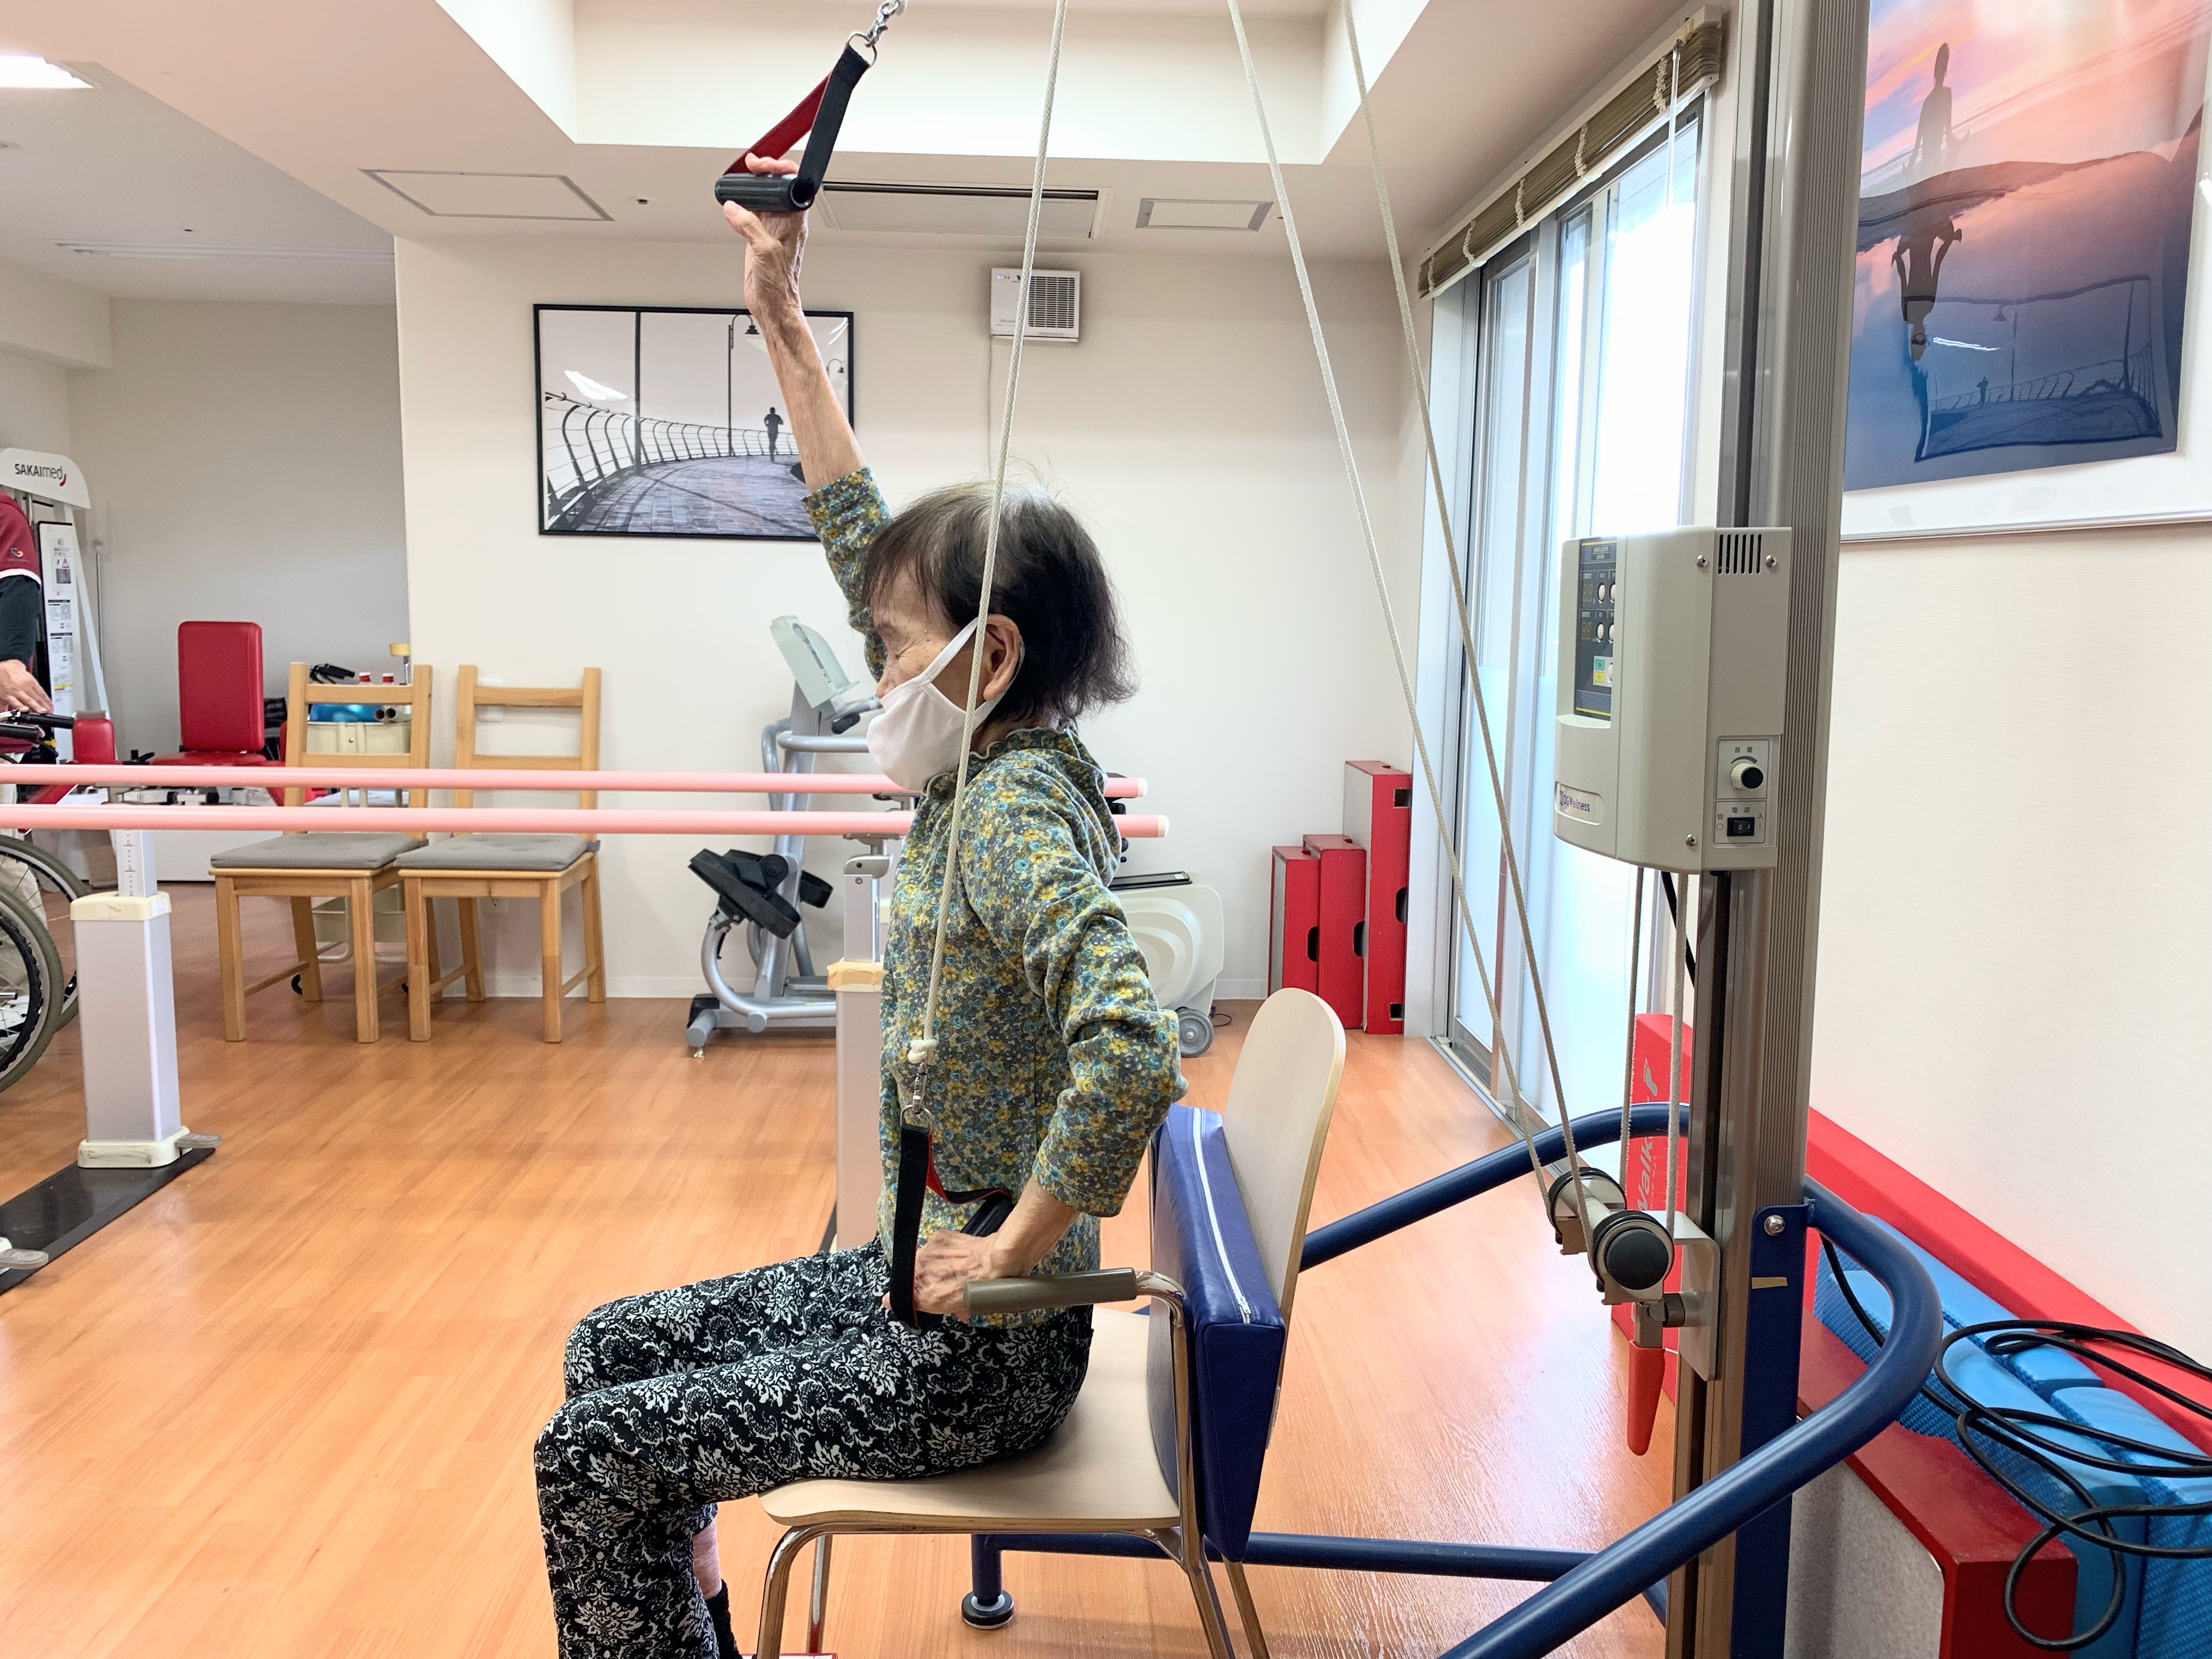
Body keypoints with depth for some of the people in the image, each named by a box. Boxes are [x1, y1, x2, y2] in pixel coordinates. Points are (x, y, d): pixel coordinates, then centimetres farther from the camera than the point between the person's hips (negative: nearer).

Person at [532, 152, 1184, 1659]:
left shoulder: (1018, 812, -25)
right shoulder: (983, 775, 2)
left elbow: (1132, 1053, -41)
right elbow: (861, 539, 10)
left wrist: (1014, 1250, -27)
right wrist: (785, 324, 13)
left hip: (978, 1350, -9)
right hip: (909, 1278, 9)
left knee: (592, 1455, -4)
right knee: (611, 1345, 18)